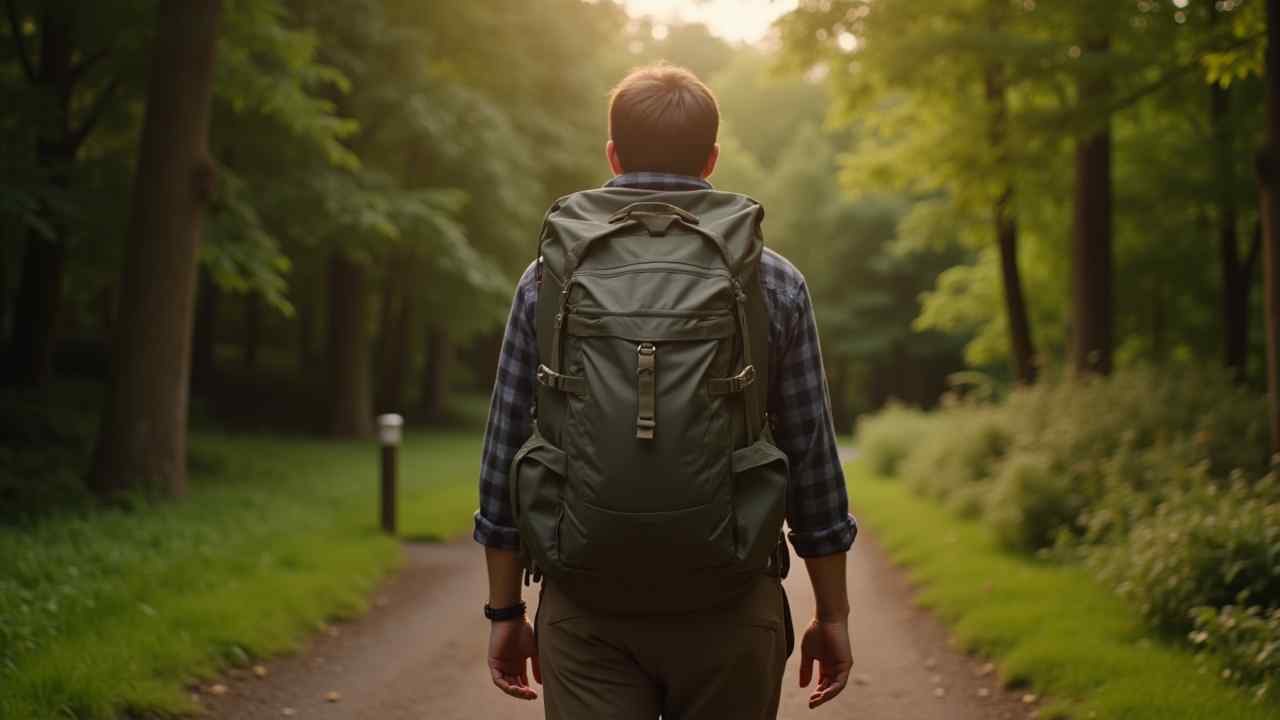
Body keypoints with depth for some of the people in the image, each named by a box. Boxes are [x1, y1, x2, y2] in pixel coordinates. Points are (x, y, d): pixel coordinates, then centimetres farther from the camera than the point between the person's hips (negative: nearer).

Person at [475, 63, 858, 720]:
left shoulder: (548, 280, 1)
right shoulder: (774, 283, 0)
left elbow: (506, 459, 2)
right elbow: (812, 462, 1)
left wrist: (505, 611, 11)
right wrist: (832, 615, 11)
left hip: (586, 611, 0)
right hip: (729, 612, 0)